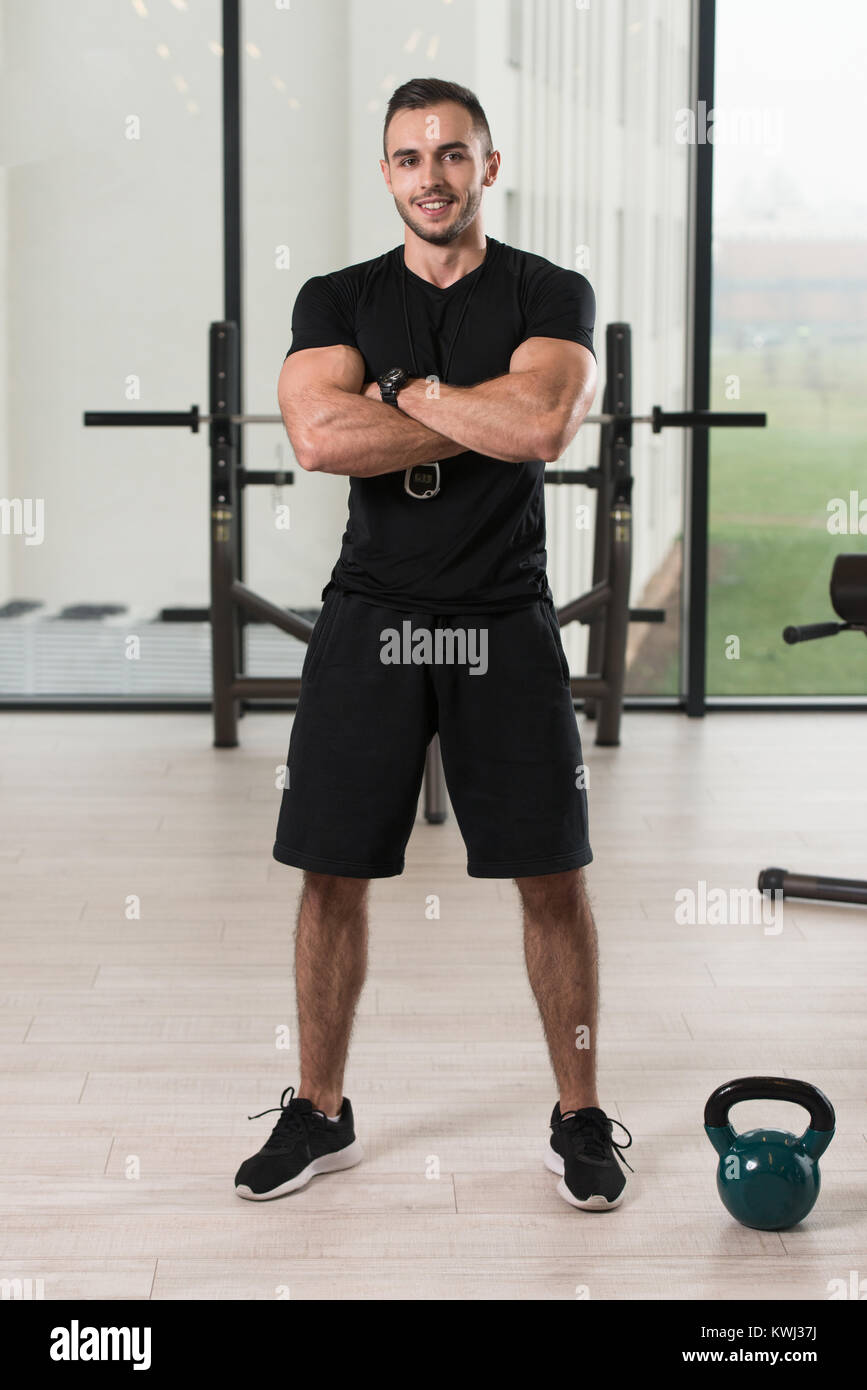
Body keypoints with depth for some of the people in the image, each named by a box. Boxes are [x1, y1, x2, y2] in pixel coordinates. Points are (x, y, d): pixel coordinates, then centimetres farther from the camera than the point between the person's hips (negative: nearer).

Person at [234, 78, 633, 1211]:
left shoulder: (551, 297, 2)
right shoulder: (337, 301, 6)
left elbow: (543, 424, -19)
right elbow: (321, 437, -14)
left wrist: (405, 387, -10)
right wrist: (490, 418, -13)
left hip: (505, 625, -1)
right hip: (370, 619, 1)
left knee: (554, 876, 2)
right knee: (332, 873, 4)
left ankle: (579, 1120, 18)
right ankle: (320, 1115, 22)